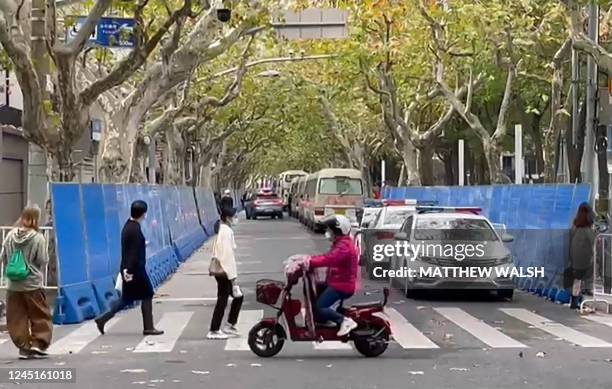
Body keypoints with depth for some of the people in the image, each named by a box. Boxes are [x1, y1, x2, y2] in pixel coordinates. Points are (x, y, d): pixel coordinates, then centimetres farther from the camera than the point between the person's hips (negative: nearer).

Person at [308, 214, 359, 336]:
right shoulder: (341, 243, 16)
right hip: (337, 282, 11)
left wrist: (309, 262, -35)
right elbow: (329, 257, 15)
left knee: (318, 308, -18)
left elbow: (329, 259, -33)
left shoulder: (344, 246, -20)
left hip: (341, 285, -11)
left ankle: (345, 321, -18)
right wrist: (309, 259, 2)